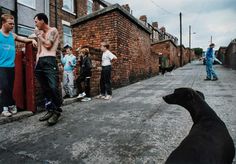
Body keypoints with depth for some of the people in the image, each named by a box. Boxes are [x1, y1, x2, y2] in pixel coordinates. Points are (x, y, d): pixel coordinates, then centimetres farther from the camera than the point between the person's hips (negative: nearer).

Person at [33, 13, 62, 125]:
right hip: (40, 62, 8)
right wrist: (37, 63, 18)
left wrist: (39, 35, 6)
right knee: (45, 89, 5)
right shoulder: (40, 33, 26)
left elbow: (48, 44, -9)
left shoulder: (53, 30, 5)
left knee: (53, 87, -18)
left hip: (49, 61, -7)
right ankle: (50, 110, 12)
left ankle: (57, 111, -8)